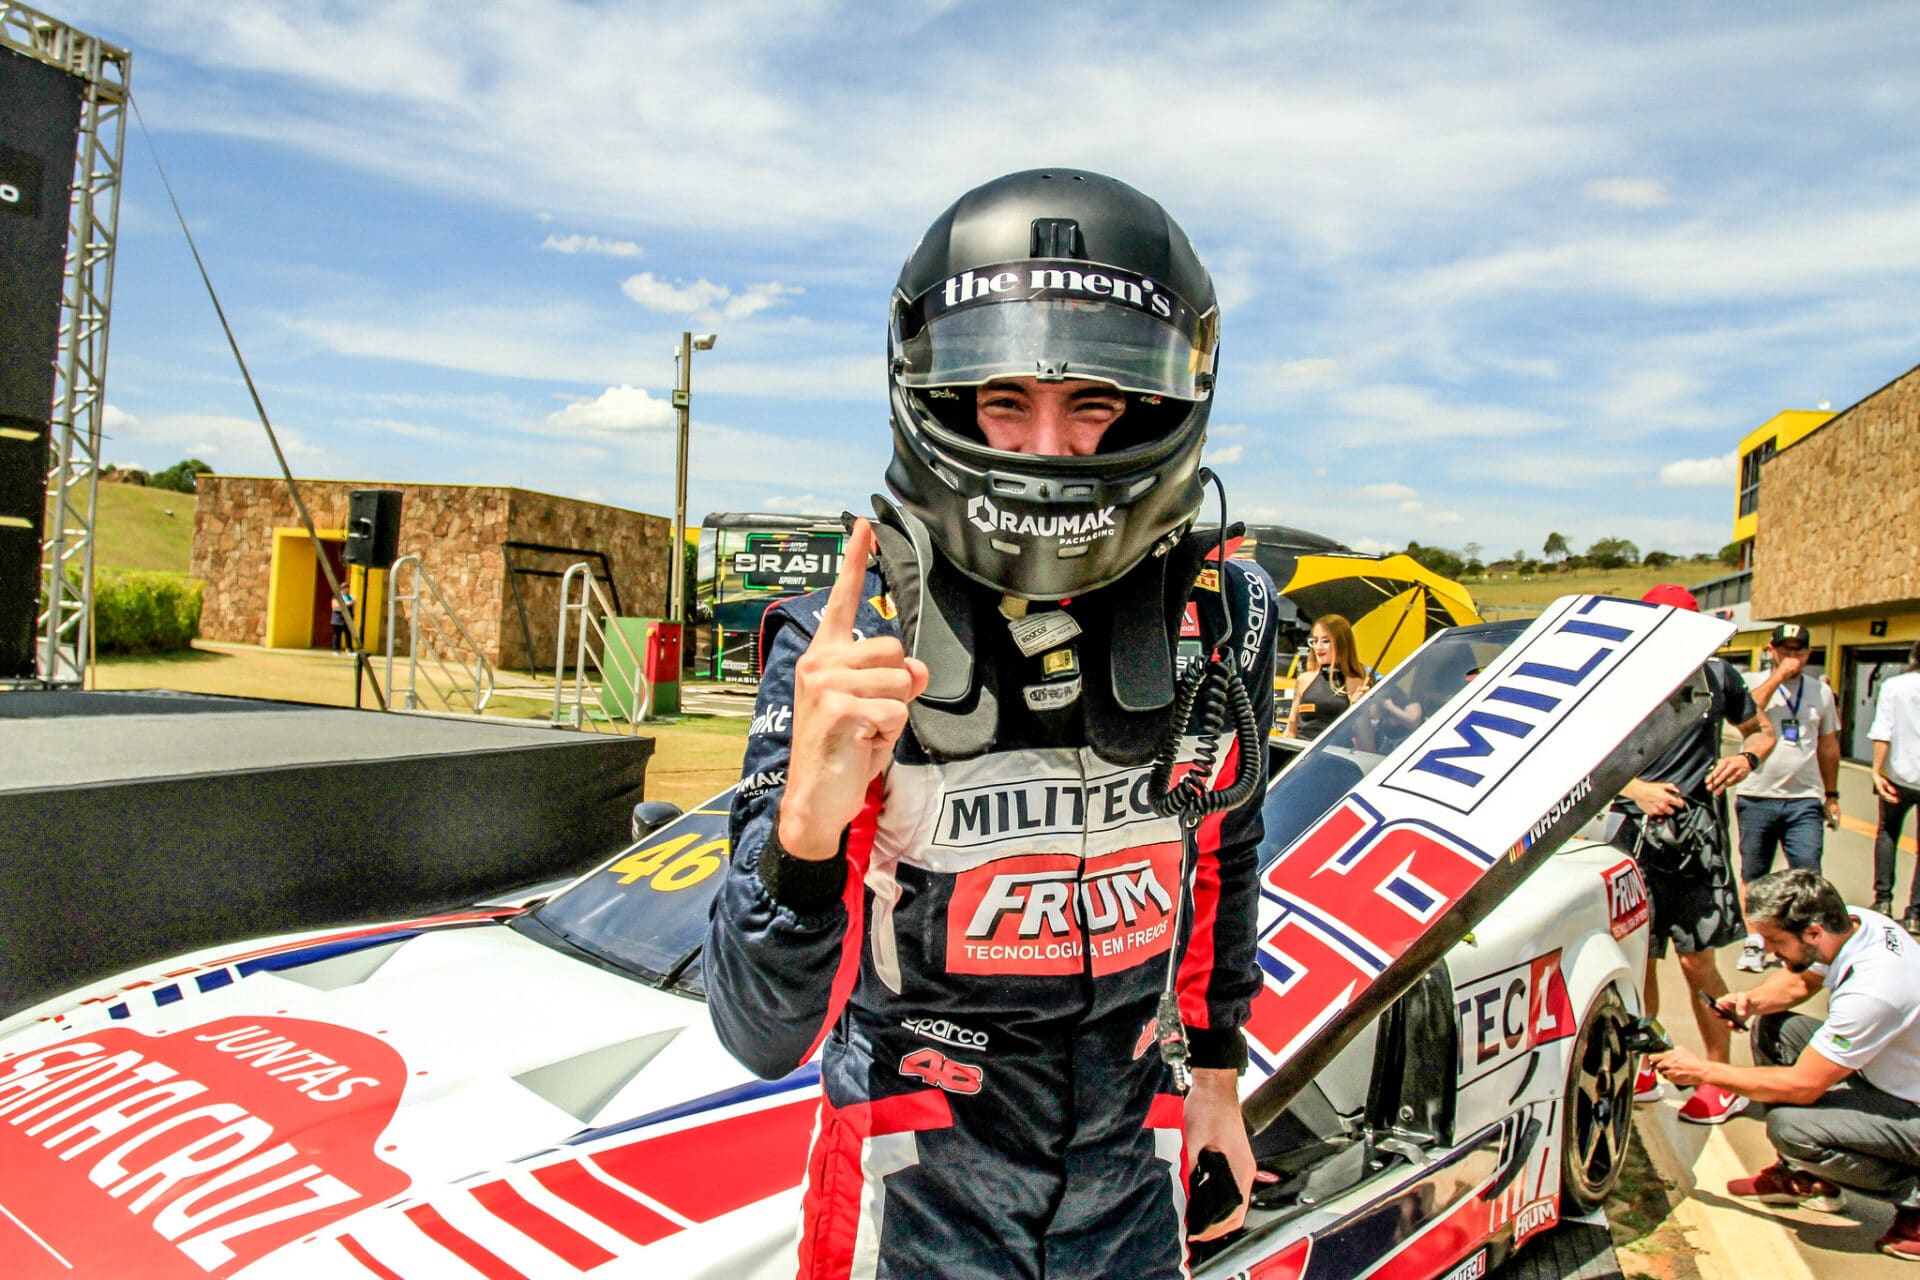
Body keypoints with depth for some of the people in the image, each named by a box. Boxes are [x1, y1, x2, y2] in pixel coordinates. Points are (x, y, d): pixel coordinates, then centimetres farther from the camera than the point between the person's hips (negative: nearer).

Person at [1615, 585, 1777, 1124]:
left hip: (1696, 831, -1)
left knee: (1695, 959, -2)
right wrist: (1637, 790, -14)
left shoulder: (1714, 675, 7)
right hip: (1636, 831, 1)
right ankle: (1645, 1069, 24)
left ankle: (1724, 1082, 12)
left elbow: (1762, 729, 20)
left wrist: (1747, 758, -2)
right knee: (1638, 959, 8)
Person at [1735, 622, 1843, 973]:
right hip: (1756, 798, -2)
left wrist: (1831, 794, 19)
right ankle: (1753, 943, 18)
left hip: (1805, 801, 2)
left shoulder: (1821, 691, 10)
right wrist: (1778, 675, -18)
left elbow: (1828, 744, 18)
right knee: (1752, 877, 7)